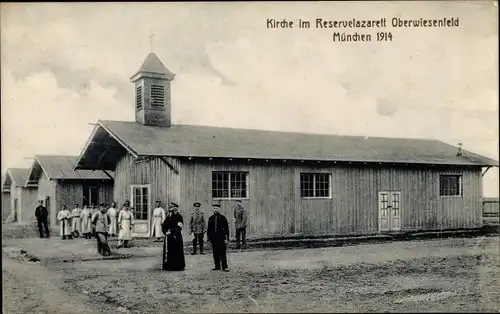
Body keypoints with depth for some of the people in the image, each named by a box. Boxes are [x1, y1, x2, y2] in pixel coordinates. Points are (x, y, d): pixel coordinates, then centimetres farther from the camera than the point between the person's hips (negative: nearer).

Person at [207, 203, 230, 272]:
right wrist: (208, 238, 9)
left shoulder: (223, 218, 0)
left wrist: (226, 238, -6)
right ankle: (217, 266, 15)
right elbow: (209, 228, 13)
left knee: (223, 253, -3)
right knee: (215, 253, 7)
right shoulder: (211, 218, 9)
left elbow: (226, 228, 0)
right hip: (214, 238, 3)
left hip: (221, 238, -3)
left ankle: (224, 267, 0)